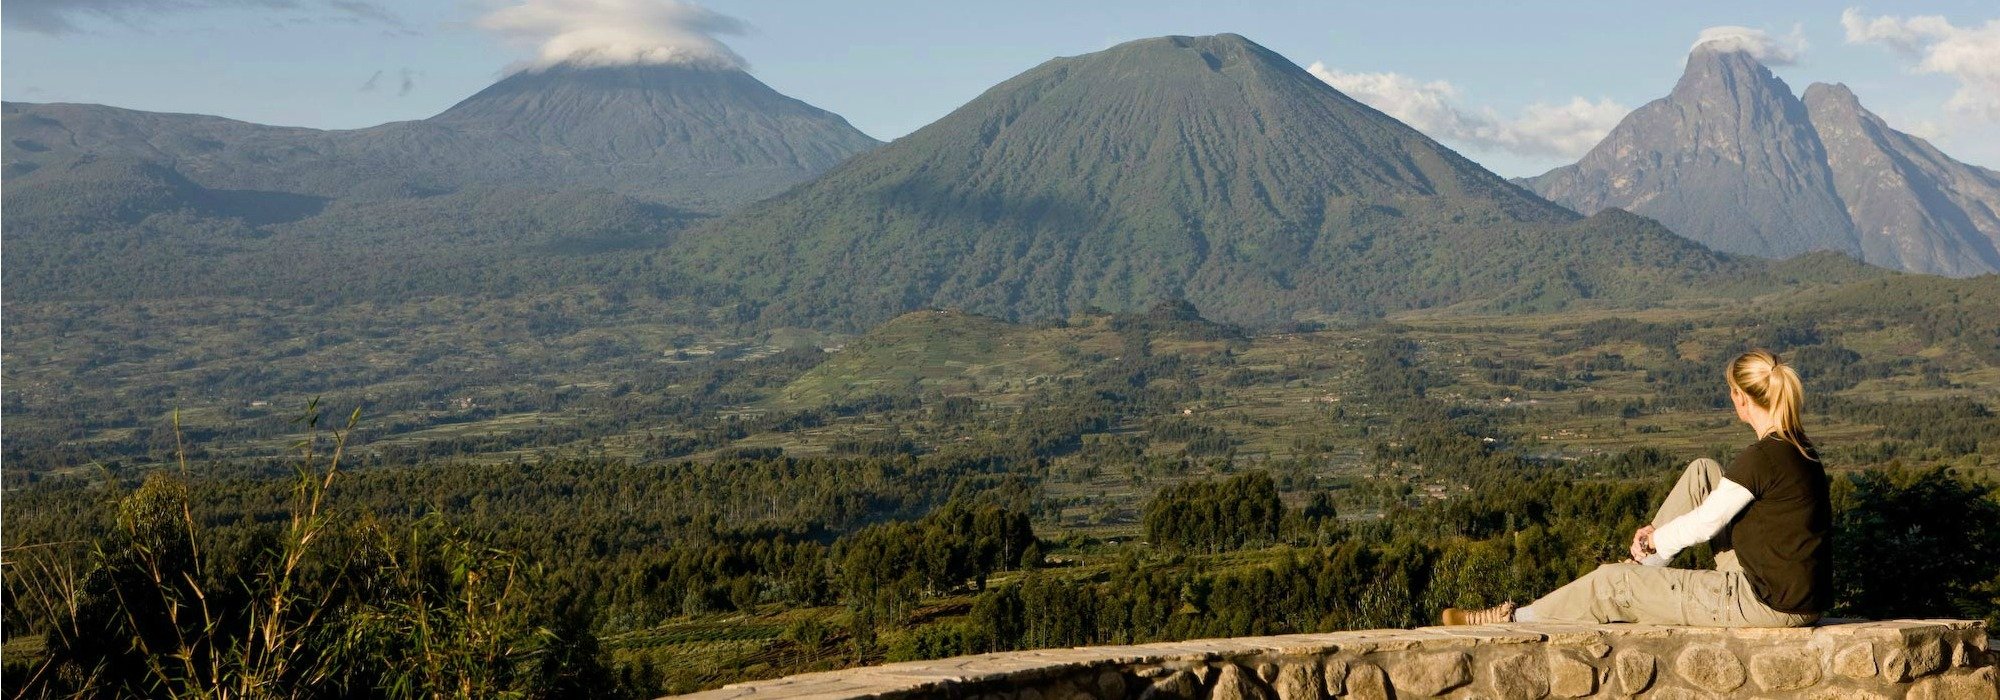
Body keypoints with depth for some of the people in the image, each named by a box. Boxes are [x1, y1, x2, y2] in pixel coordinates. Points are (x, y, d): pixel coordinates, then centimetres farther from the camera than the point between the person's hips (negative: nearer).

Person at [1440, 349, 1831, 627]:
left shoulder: (1762, 458, -21)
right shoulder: (1797, 449, 9)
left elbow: (1704, 523, -12)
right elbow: (1724, 505, 19)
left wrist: (1651, 540, 7)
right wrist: (1658, 536, 17)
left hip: (1769, 604, -9)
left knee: (1613, 582, 2)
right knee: (1702, 472, 14)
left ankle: (1516, 620, 18)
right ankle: (1647, 566, 24)